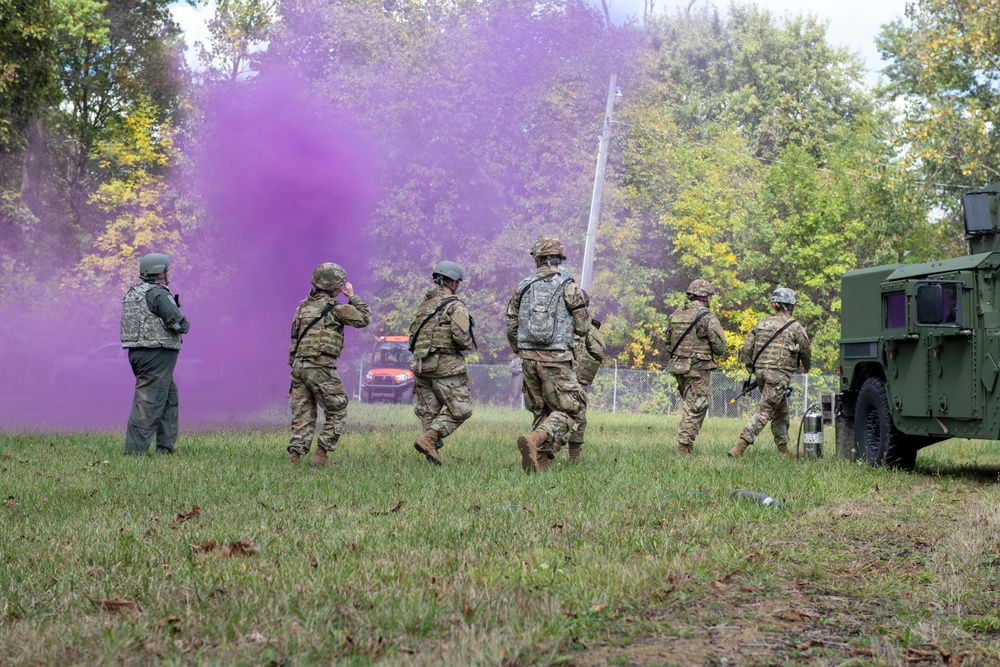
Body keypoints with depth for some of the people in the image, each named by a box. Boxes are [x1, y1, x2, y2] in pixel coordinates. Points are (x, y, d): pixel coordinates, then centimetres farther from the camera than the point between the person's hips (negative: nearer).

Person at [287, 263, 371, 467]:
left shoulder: (303, 306, 15)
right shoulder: (334, 308, -5)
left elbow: (296, 334, 16)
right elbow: (364, 318, 1)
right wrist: (353, 297, 11)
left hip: (298, 364, 7)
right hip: (320, 367, -7)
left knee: (302, 415, 9)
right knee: (337, 412, 6)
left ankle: (294, 456, 1)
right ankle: (320, 455, 0)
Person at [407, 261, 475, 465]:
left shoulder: (424, 304, 16)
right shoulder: (455, 305, -7)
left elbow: (413, 336, 15)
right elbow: (461, 336, -19)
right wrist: (469, 344, 2)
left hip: (421, 364, 7)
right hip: (445, 366, -7)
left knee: (429, 412, 11)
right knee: (460, 410, -1)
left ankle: (433, 449, 5)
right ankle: (428, 439, -14)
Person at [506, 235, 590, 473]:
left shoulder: (522, 287, 7)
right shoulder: (568, 287, -3)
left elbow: (511, 327, 10)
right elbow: (583, 328, -1)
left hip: (528, 357, 4)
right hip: (556, 358, -4)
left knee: (540, 411, 16)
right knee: (567, 411, 0)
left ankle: (540, 462, 8)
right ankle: (534, 440, -24)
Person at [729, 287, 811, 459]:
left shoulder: (762, 323, 11)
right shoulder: (795, 327, -3)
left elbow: (747, 348, 7)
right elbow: (805, 351, 7)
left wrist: (752, 368, 17)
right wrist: (806, 366, 27)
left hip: (760, 370, 7)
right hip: (779, 373, -7)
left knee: (781, 410, 20)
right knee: (764, 411, -9)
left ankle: (783, 450, 26)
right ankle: (739, 448, -19)